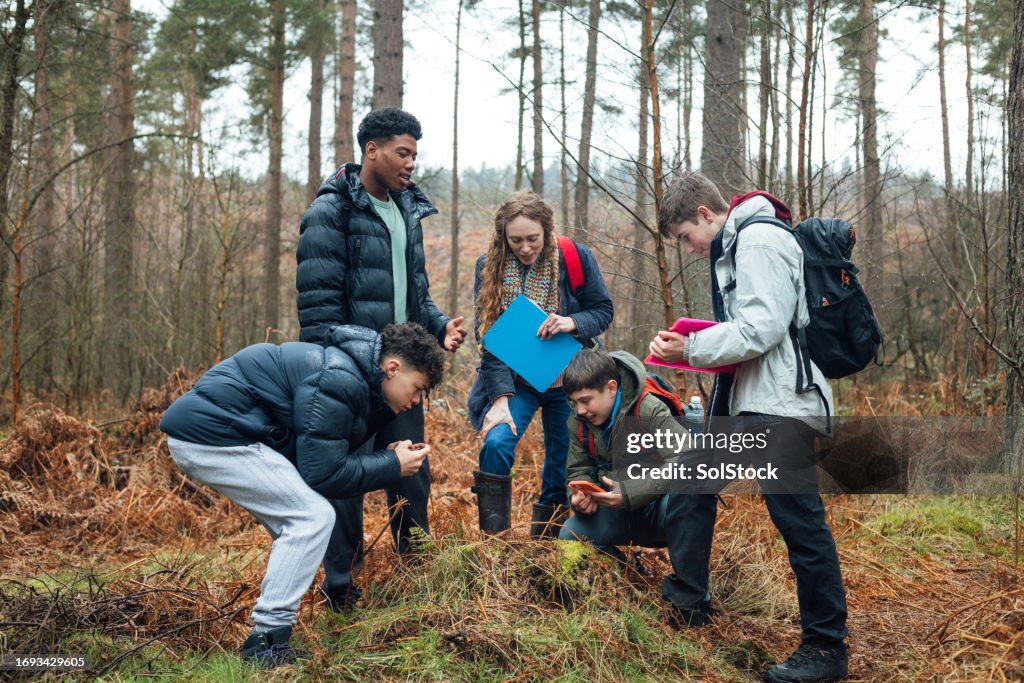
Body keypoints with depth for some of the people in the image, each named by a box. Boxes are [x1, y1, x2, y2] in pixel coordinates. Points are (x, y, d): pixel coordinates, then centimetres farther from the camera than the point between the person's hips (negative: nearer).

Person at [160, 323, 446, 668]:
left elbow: (321, 457, 16)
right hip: (212, 435, -10)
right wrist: (392, 467, -7)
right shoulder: (339, 381, -18)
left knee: (296, 524, 13)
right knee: (313, 517, -12)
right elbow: (322, 475, -16)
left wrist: (387, 456, 6)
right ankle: (267, 643, -10)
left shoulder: (349, 369, 12)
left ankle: (271, 628, 16)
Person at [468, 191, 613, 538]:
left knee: (562, 462, 5)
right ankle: (492, 542, -13)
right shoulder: (490, 267, -8)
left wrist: (574, 323, -24)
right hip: (514, 380, 0)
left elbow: (604, 310, -1)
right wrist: (500, 397, -20)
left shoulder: (576, 258, -10)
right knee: (496, 443, -22)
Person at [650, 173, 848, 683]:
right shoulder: (731, 248, 18)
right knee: (689, 486, 14)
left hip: (780, 402, -11)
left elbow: (763, 328, -20)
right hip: (741, 395, 11)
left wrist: (692, 347, -13)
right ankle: (687, 602, 26)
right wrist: (690, 347, 5)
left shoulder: (760, 241, -12)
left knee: (798, 518, -7)